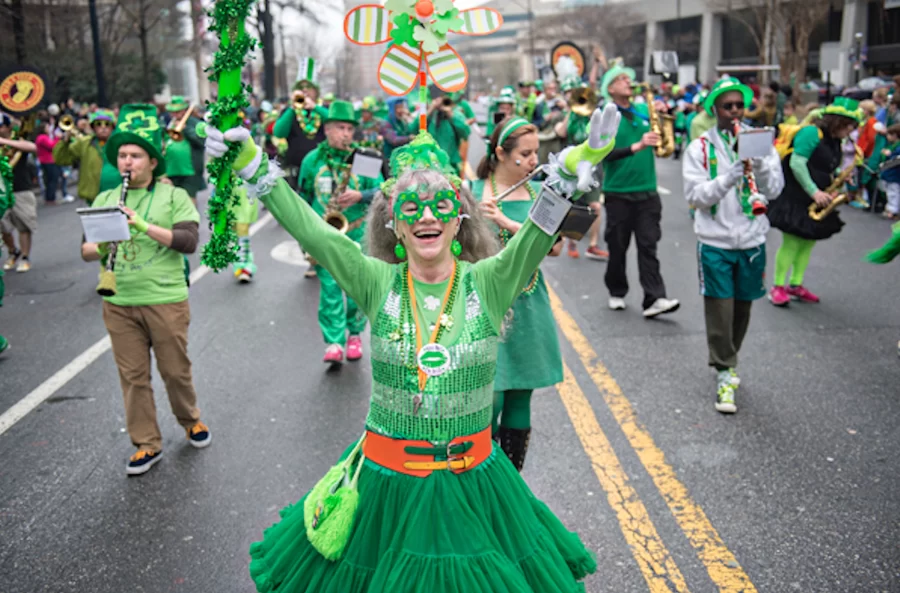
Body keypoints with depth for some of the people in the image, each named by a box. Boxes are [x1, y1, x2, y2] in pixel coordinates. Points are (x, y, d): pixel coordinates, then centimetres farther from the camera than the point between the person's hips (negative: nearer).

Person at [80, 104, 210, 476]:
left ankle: (191, 421, 35)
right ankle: (147, 445, 21)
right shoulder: (104, 200, 11)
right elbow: (85, 249, 9)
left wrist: (144, 226, -24)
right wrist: (98, 249, -15)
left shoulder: (174, 197, 0)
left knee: (175, 370, 9)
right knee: (132, 376, 8)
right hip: (118, 303, 4)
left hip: (165, 301, -3)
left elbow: (189, 241, -13)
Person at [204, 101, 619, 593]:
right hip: (386, 480, 1)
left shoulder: (488, 283, -7)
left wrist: (582, 160, -34)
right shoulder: (378, 283, -5)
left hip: (472, 479, 0)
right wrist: (251, 166, -18)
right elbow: (308, 228, -11)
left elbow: (543, 226, -19)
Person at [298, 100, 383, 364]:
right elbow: (304, 199, 13)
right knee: (329, 287, -6)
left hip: (356, 233, 0)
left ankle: (354, 335, 24)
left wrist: (359, 195, -20)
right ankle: (334, 343, -3)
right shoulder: (312, 160, 6)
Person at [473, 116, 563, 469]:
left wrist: (508, 223, -18)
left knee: (520, 400, 11)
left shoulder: (539, 193, 7)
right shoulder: (475, 193, -5)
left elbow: (555, 247, -6)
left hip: (529, 308, 4)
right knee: (490, 401, -5)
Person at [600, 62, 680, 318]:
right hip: (618, 193, -3)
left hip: (647, 191, 3)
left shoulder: (644, 111, 10)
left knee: (648, 245, -2)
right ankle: (616, 293, 26)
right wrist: (636, 146, -28)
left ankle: (654, 299, -5)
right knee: (617, 247, 9)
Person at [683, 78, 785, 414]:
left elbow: (774, 190, -2)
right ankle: (724, 374, 9)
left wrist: (759, 163, -19)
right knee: (719, 310, -2)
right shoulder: (700, 148, -2)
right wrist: (727, 178, -24)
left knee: (742, 307, 14)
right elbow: (694, 196, -10)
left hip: (752, 240, 3)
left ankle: (729, 361, 33)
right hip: (715, 241, -3)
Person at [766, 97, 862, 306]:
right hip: (795, 199, -9)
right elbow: (796, 164, -21)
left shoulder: (835, 141, 13)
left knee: (808, 242, 10)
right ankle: (778, 287, 3)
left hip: (816, 202, 9)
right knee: (791, 242, -7)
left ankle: (795, 285, 21)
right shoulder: (812, 133, -15)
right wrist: (814, 192, -21)